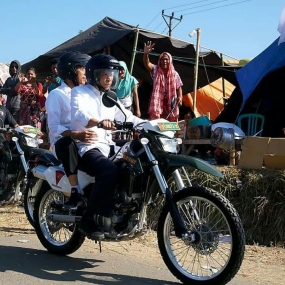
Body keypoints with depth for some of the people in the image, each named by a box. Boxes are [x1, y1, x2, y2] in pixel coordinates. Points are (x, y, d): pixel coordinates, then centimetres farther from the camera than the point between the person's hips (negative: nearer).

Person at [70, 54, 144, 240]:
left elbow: (128, 117, 17)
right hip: (87, 147, -8)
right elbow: (79, 115, -24)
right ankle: (89, 220, -24)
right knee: (110, 171, -35)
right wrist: (100, 122, -46)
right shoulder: (80, 92, -2)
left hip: (107, 147, 8)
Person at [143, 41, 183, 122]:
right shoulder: (156, 70, 1)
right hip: (157, 101, -2)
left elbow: (179, 87, 10)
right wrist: (146, 54, -37)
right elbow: (147, 64, -17)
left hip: (170, 103, 2)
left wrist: (180, 97, -8)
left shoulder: (175, 74, 7)